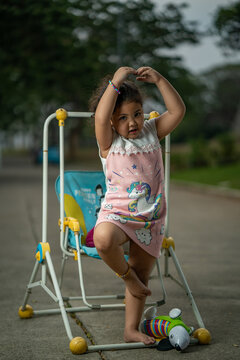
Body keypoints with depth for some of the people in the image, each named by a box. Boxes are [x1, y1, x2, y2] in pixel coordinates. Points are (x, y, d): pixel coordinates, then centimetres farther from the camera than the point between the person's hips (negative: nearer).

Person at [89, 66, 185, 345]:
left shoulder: (151, 132, 6)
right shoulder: (109, 142, -5)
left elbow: (178, 111, -3)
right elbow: (101, 117, -26)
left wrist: (159, 80, -11)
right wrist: (116, 82, -26)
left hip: (150, 221, 4)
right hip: (117, 214, -4)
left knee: (141, 275, 10)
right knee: (104, 239, -37)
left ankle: (131, 330, 24)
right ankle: (126, 276, -7)